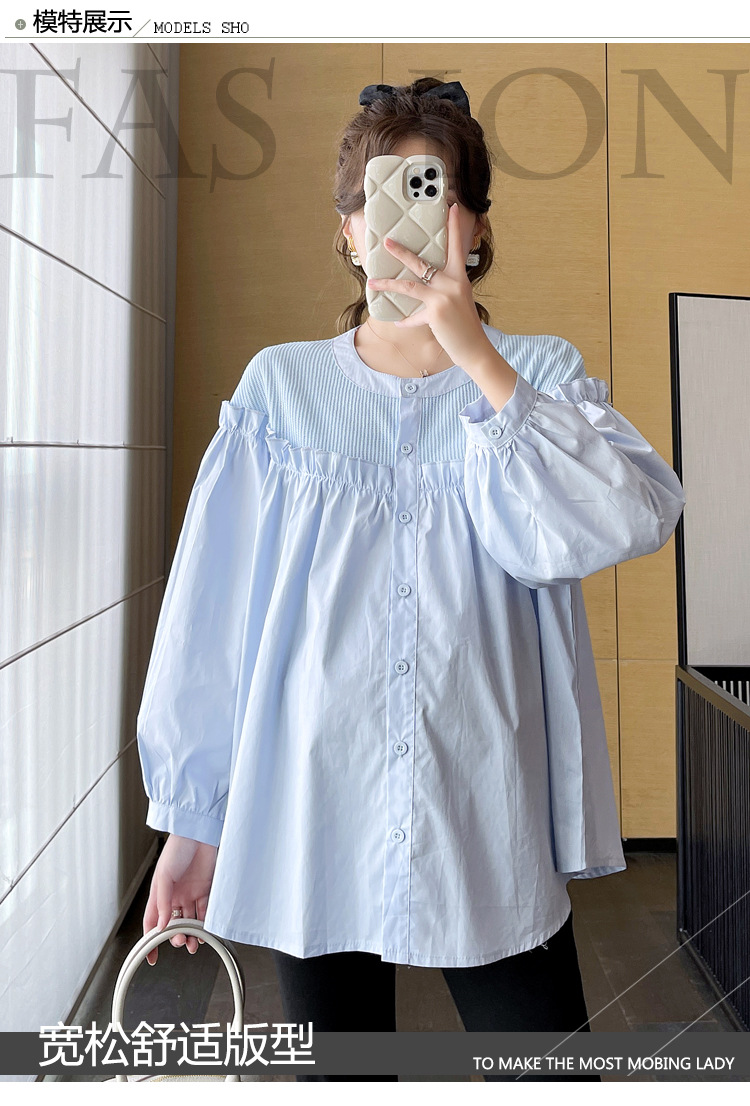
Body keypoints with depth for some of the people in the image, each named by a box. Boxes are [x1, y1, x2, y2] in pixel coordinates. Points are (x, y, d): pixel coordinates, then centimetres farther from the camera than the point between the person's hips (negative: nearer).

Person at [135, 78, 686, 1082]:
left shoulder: (539, 373, 4)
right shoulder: (282, 385, 3)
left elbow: (638, 521, -15)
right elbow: (212, 613, 3)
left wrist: (476, 358, -17)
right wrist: (191, 820, 4)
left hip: (491, 831, 0)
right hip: (310, 825, 1)